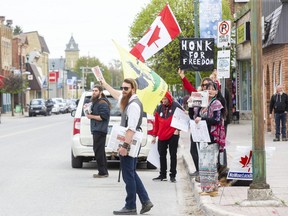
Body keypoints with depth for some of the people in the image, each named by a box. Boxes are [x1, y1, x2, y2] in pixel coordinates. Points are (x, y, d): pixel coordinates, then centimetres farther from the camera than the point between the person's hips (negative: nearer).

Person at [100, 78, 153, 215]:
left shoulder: (134, 105, -17)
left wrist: (125, 146, -28)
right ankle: (145, 201, 16)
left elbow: (131, 128, -25)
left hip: (129, 145, -10)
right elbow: (116, 95, 34)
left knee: (128, 176, -3)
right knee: (132, 174, 15)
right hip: (131, 145, 10)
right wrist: (104, 84, 41)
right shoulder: (127, 100, 12)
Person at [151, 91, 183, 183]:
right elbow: (156, 122, 12)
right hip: (161, 136, 5)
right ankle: (163, 175, 16)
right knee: (162, 155, 8)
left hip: (173, 135, -5)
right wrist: (154, 135, 13)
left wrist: (178, 129, -11)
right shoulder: (159, 108, 9)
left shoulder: (176, 106, -6)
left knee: (173, 155, 1)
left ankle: (173, 175, 5)